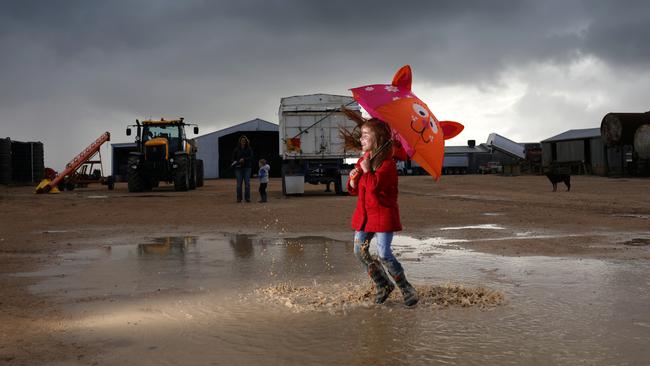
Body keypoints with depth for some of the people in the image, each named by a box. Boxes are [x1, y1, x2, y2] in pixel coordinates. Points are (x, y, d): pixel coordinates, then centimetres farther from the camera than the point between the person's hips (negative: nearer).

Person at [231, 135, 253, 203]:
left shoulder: (249, 149, 5)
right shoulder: (236, 149, 6)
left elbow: (251, 157, -3)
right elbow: (233, 158, 9)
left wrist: (244, 159, -16)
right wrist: (236, 162, -11)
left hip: (247, 168, 0)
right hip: (238, 168, 0)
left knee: (247, 183, -2)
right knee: (239, 183, 0)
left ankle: (247, 198, 3)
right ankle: (239, 198, 6)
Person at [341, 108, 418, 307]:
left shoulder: (387, 163, -13)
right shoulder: (362, 160, 12)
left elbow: (374, 185, -28)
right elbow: (355, 190, 18)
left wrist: (367, 170, -15)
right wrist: (353, 181, -2)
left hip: (383, 213, -8)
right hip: (364, 213, 8)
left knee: (383, 254, -12)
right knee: (360, 251, 3)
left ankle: (407, 289, 4)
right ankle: (383, 285, 20)